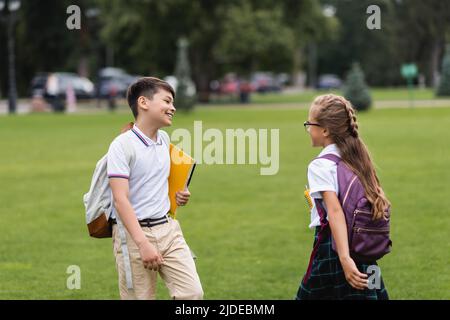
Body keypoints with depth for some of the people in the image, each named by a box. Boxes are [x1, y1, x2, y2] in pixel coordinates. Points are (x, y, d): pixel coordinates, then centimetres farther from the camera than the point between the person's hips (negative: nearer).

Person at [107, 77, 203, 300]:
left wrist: (178, 194, 12)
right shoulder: (122, 145, -12)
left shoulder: (164, 139, 11)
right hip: (133, 233, -6)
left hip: (168, 229, 7)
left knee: (193, 293, -7)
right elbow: (121, 200, -19)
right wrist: (143, 244, -27)